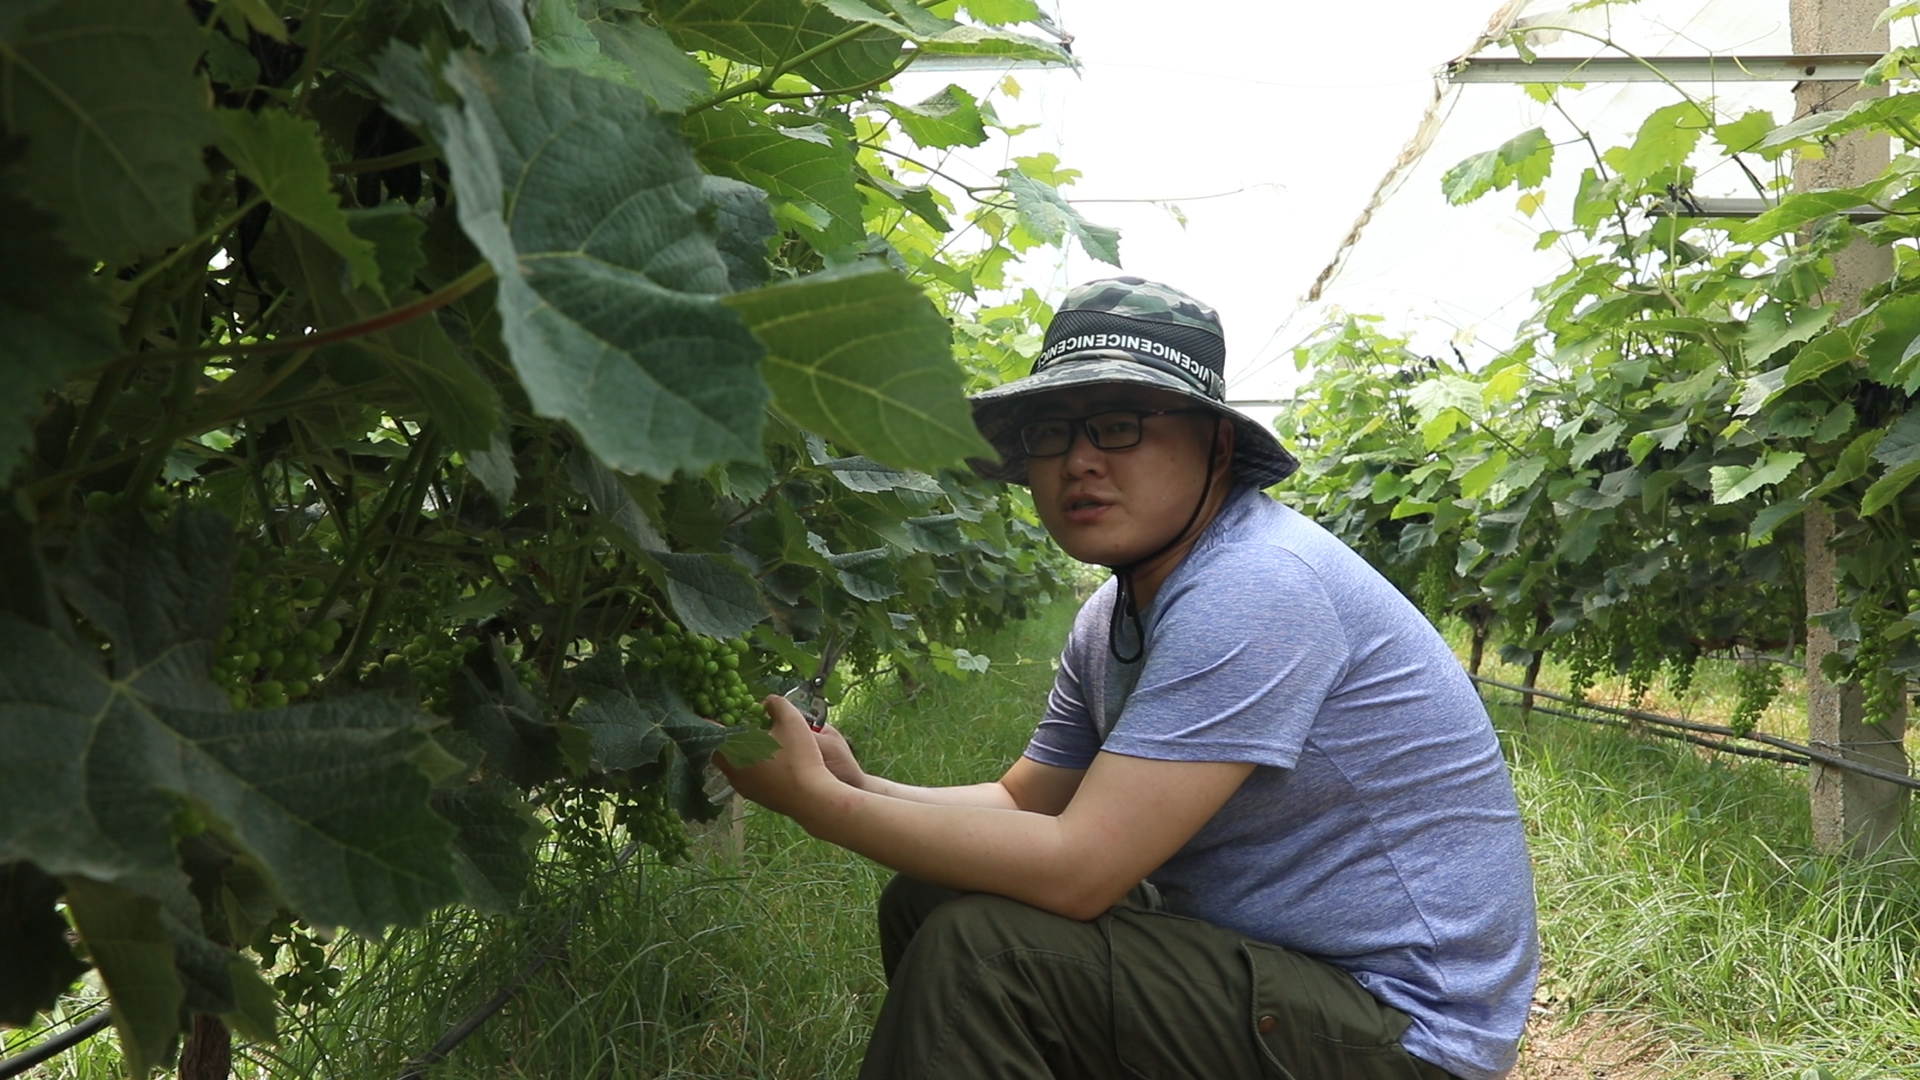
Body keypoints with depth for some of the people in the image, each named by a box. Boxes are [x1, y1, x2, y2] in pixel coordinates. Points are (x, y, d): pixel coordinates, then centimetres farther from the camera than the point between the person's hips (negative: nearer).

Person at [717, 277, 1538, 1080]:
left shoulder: (1255, 590, -25)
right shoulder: (1112, 617, 6)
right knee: (923, 901, 6)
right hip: (1261, 955, 9)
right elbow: (1024, 803, 10)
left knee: (974, 948, -22)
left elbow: (1078, 868, -28)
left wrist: (818, 803, -21)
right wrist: (858, 787, -8)